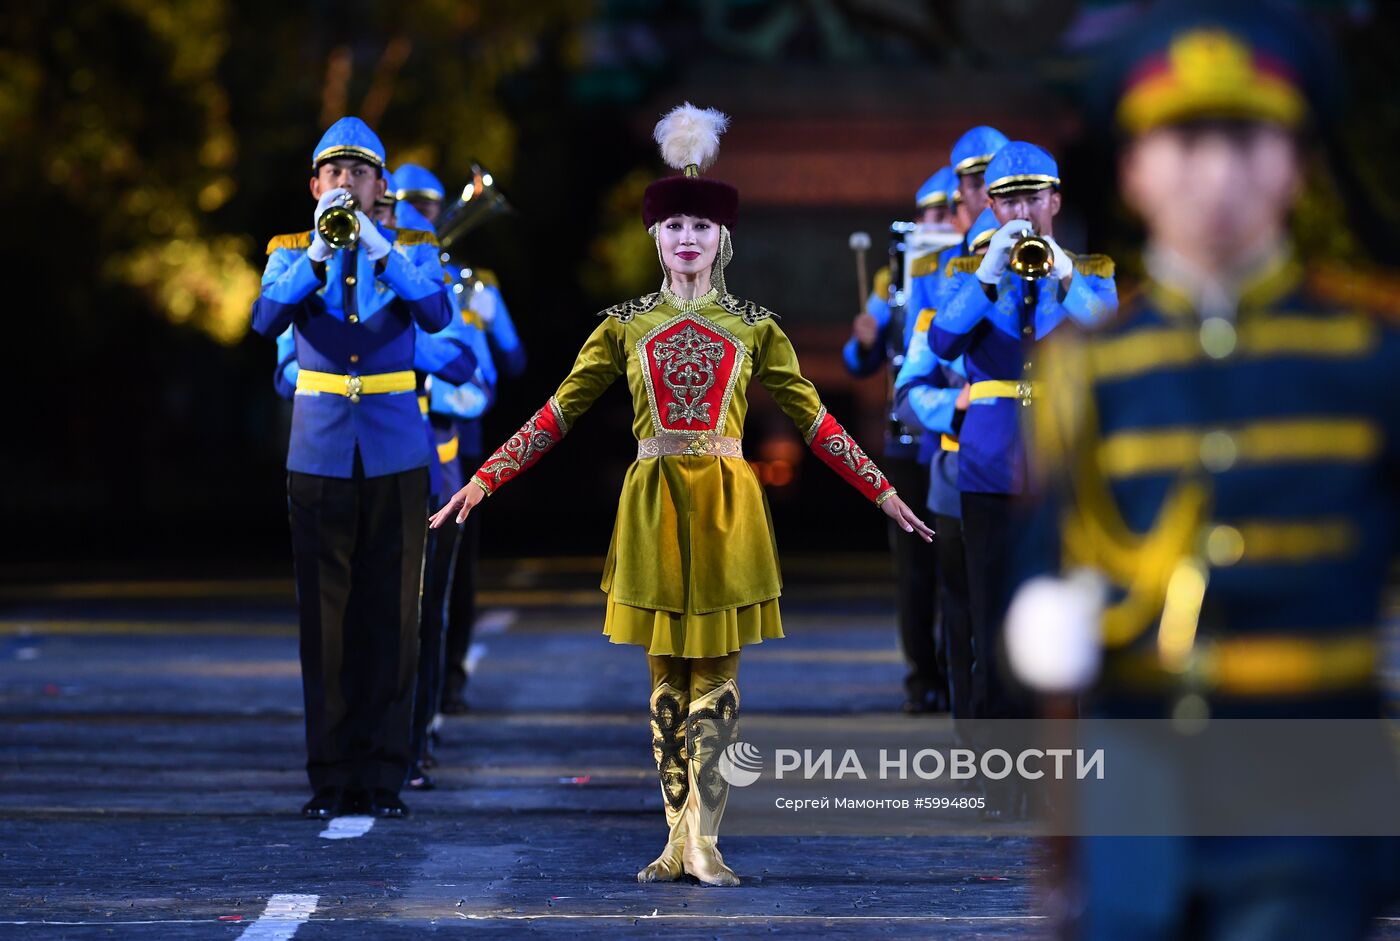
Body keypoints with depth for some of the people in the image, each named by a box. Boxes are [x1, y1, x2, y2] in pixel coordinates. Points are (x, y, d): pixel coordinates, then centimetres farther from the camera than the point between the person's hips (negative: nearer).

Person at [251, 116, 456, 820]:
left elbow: (435, 314, -14)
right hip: (321, 450, 0)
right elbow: (267, 319, -13)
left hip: (395, 452, 0)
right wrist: (318, 254, -25)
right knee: (325, 615, 0)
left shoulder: (410, 251, 6)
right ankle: (331, 776, 4)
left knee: (390, 615, 0)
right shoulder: (293, 253, 7)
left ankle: (383, 775, 5)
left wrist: (380, 252, -26)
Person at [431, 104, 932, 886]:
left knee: (716, 671, -3)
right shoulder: (625, 325, 5)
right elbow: (560, 413, 5)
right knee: (669, 674, 4)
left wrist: (882, 490, 2)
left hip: (728, 507, -1)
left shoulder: (755, 327, 4)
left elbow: (814, 419, 6)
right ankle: (679, 840, 8)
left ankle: (704, 841, -4)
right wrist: (485, 480, -1)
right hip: (654, 506, 1)